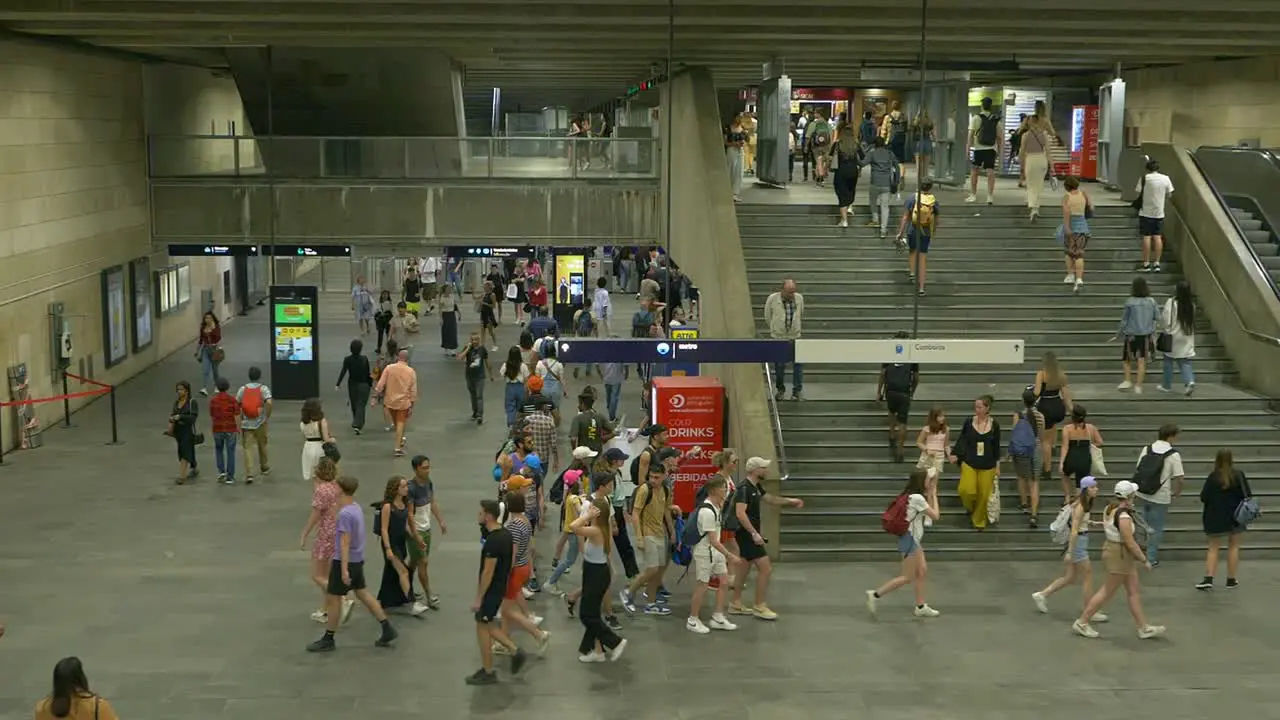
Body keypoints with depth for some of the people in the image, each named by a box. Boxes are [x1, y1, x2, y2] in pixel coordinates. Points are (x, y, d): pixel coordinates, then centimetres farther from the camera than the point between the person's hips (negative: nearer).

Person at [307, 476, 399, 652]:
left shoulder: (345, 514, -22)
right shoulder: (356, 508, 7)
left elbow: (345, 543, -24)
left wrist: (344, 569, -25)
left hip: (345, 561, -9)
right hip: (358, 559, 9)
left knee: (333, 599, 3)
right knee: (363, 594, 16)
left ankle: (328, 640, 12)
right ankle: (387, 629, 18)